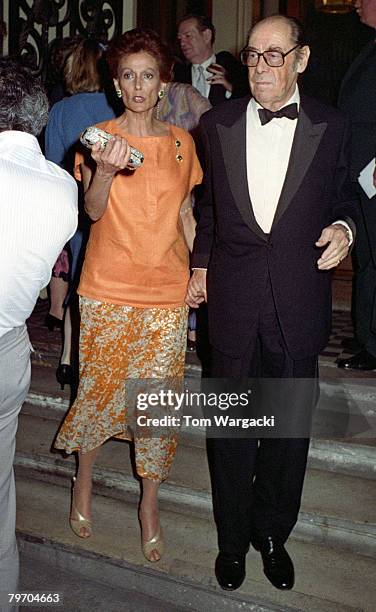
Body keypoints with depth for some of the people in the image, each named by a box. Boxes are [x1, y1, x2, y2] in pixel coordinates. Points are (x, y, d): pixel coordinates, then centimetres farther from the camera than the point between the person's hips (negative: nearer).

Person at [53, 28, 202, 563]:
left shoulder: (181, 142, 6)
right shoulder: (100, 137, -1)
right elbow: (94, 210, -13)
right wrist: (105, 172, -32)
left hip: (166, 293, 2)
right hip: (107, 289, -1)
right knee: (99, 388, 8)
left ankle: (150, 504, 23)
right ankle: (84, 479, 35)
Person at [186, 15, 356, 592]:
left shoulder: (330, 126, 1)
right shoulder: (218, 123, 4)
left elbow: (342, 197, 12)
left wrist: (343, 228, -9)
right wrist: (200, 265, 13)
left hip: (299, 300, 0)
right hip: (233, 300, 1)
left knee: (290, 425, 12)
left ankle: (274, 534, 36)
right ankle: (234, 539, 32)